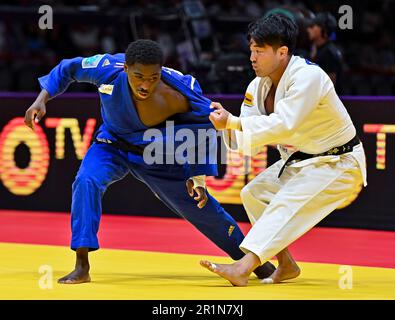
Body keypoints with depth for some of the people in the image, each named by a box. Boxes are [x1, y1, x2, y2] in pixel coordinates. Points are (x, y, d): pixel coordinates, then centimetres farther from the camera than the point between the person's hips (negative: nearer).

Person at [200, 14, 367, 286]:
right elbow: (248, 141, -2)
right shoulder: (259, 86, -2)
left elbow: (284, 125, -37)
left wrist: (232, 122, -36)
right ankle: (286, 266, 11)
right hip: (300, 161, 9)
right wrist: (227, 123, -24)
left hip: (338, 164, -9)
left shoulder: (308, 77, -28)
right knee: (254, 193, 4)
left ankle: (243, 268, -37)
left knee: (287, 206, -25)